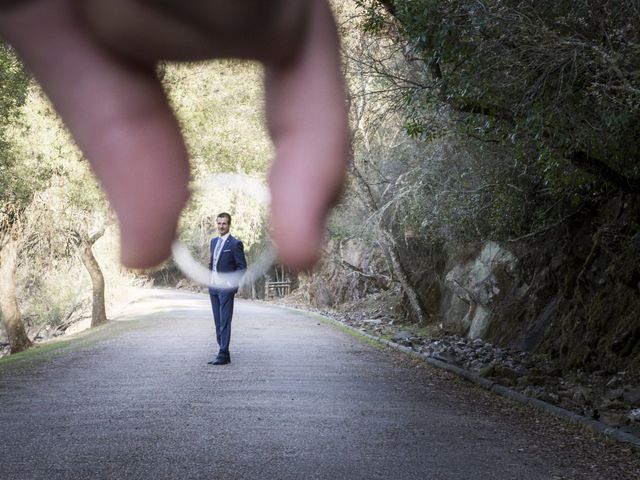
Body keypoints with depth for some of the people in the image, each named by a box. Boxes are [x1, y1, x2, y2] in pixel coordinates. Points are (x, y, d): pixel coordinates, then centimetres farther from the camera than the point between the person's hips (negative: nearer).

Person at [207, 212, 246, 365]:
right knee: (218, 322, 9)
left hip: (226, 288, -7)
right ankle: (224, 352, 15)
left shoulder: (235, 243, -8)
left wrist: (233, 284, -14)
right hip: (213, 287, 7)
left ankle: (223, 355, -7)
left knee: (225, 322, -7)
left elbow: (242, 266, -7)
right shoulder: (214, 241, 14)